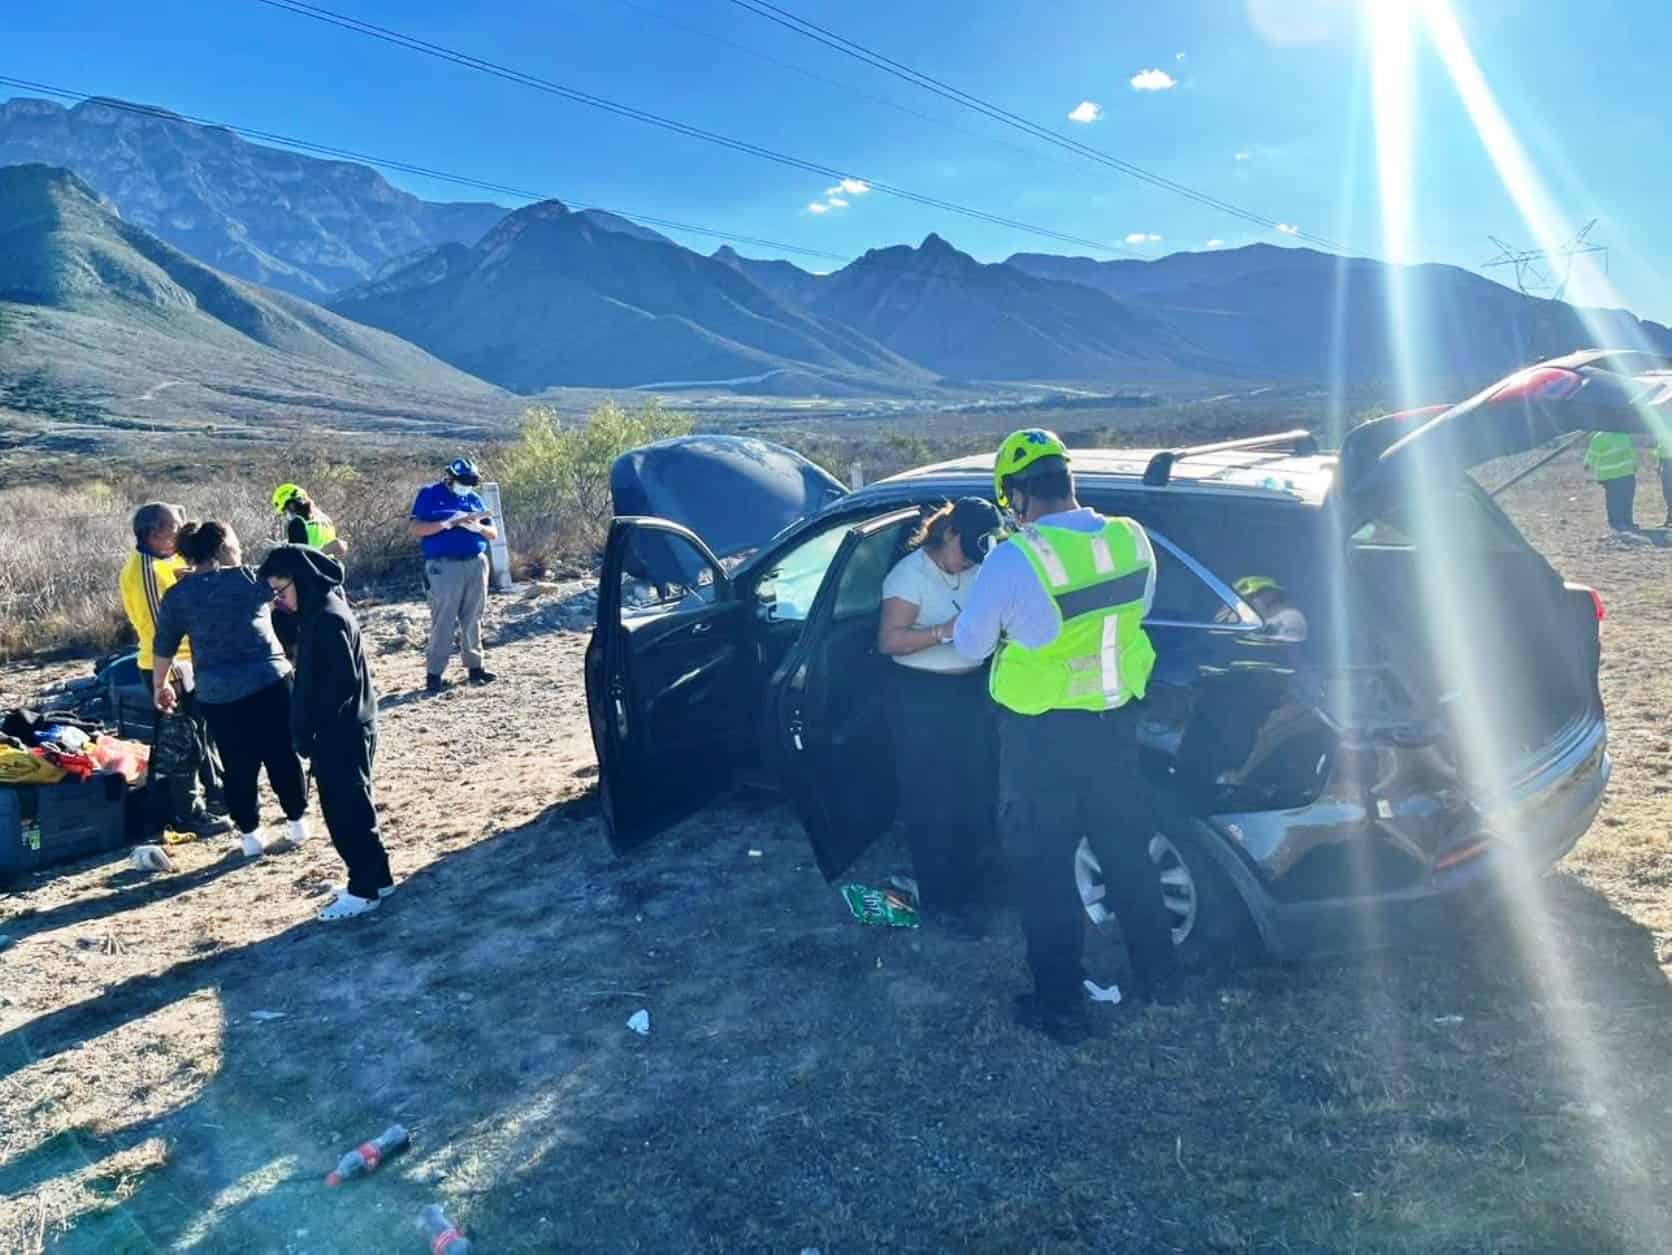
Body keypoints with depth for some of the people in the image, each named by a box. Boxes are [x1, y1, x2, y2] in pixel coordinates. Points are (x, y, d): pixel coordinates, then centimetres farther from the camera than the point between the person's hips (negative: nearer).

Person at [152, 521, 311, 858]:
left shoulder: (177, 596, 3)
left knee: (239, 768, 11)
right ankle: (297, 820, 23)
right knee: (284, 756, 12)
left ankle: (250, 834, 18)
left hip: (218, 694, 2)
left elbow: (164, 647, 10)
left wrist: (161, 685, 25)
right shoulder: (249, 578, -4)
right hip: (270, 681, -1)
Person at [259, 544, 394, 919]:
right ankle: (375, 879, 27)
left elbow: (340, 685, -23)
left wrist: (309, 733, -18)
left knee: (346, 812, 1)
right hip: (341, 732, 10)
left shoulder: (328, 619, -21)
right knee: (350, 809, 17)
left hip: (340, 735, -10)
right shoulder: (320, 611, 10)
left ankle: (364, 889, 12)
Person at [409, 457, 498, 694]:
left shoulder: (473, 498, 16)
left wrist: (478, 526, -8)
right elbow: (416, 529, -7)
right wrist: (448, 523, -17)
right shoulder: (429, 495, 2)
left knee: (473, 620, 9)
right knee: (443, 621, -6)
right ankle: (434, 673, -2)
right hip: (445, 566, -5)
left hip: (476, 564, 5)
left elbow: (493, 534, 13)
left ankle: (475, 666, 16)